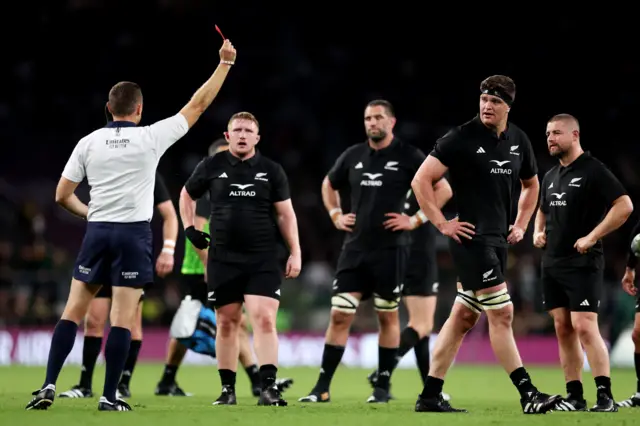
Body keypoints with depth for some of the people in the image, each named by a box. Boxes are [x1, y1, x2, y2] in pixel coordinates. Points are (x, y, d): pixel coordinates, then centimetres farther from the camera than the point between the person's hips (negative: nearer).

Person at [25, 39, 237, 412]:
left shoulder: (88, 143, 3)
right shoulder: (151, 137, -3)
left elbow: (62, 196, 5)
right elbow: (198, 106, 4)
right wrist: (225, 63, 11)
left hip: (97, 231, 3)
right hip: (134, 233, -2)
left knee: (73, 311, 7)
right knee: (123, 318, -2)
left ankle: (49, 386, -1)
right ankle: (110, 397, -4)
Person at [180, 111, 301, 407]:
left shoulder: (271, 171, 3)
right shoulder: (211, 167, 4)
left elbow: (285, 213, 5)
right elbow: (187, 196, 20)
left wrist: (295, 252, -1)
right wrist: (189, 228, 8)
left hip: (263, 260, -1)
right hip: (223, 258, 1)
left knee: (264, 319, -13)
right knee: (227, 323, 6)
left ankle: (268, 387, -18)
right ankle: (227, 388, 15)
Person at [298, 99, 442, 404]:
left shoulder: (409, 157, -4)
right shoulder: (353, 156, 9)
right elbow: (328, 185, 27)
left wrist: (415, 220, -9)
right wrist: (336, 215, 13)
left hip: (391, 250, -3)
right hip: (355, 248, 3)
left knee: (388, 316, 4)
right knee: (339, 315, -2)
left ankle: (383, 387, 14)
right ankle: (322, 388, 0)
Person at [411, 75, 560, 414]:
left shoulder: (518, 141, 10)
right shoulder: (462, 138, -10)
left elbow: (531, 185, 28)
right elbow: (421, 180, -11)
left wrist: (521, 225, 17)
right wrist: (442, 224, -13)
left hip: (497, 241, 7)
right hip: (471, 237, -7)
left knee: (463, 317, 9)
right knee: (501, 312, -11)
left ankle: (430, 396, 15)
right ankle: (527, 395, -10)